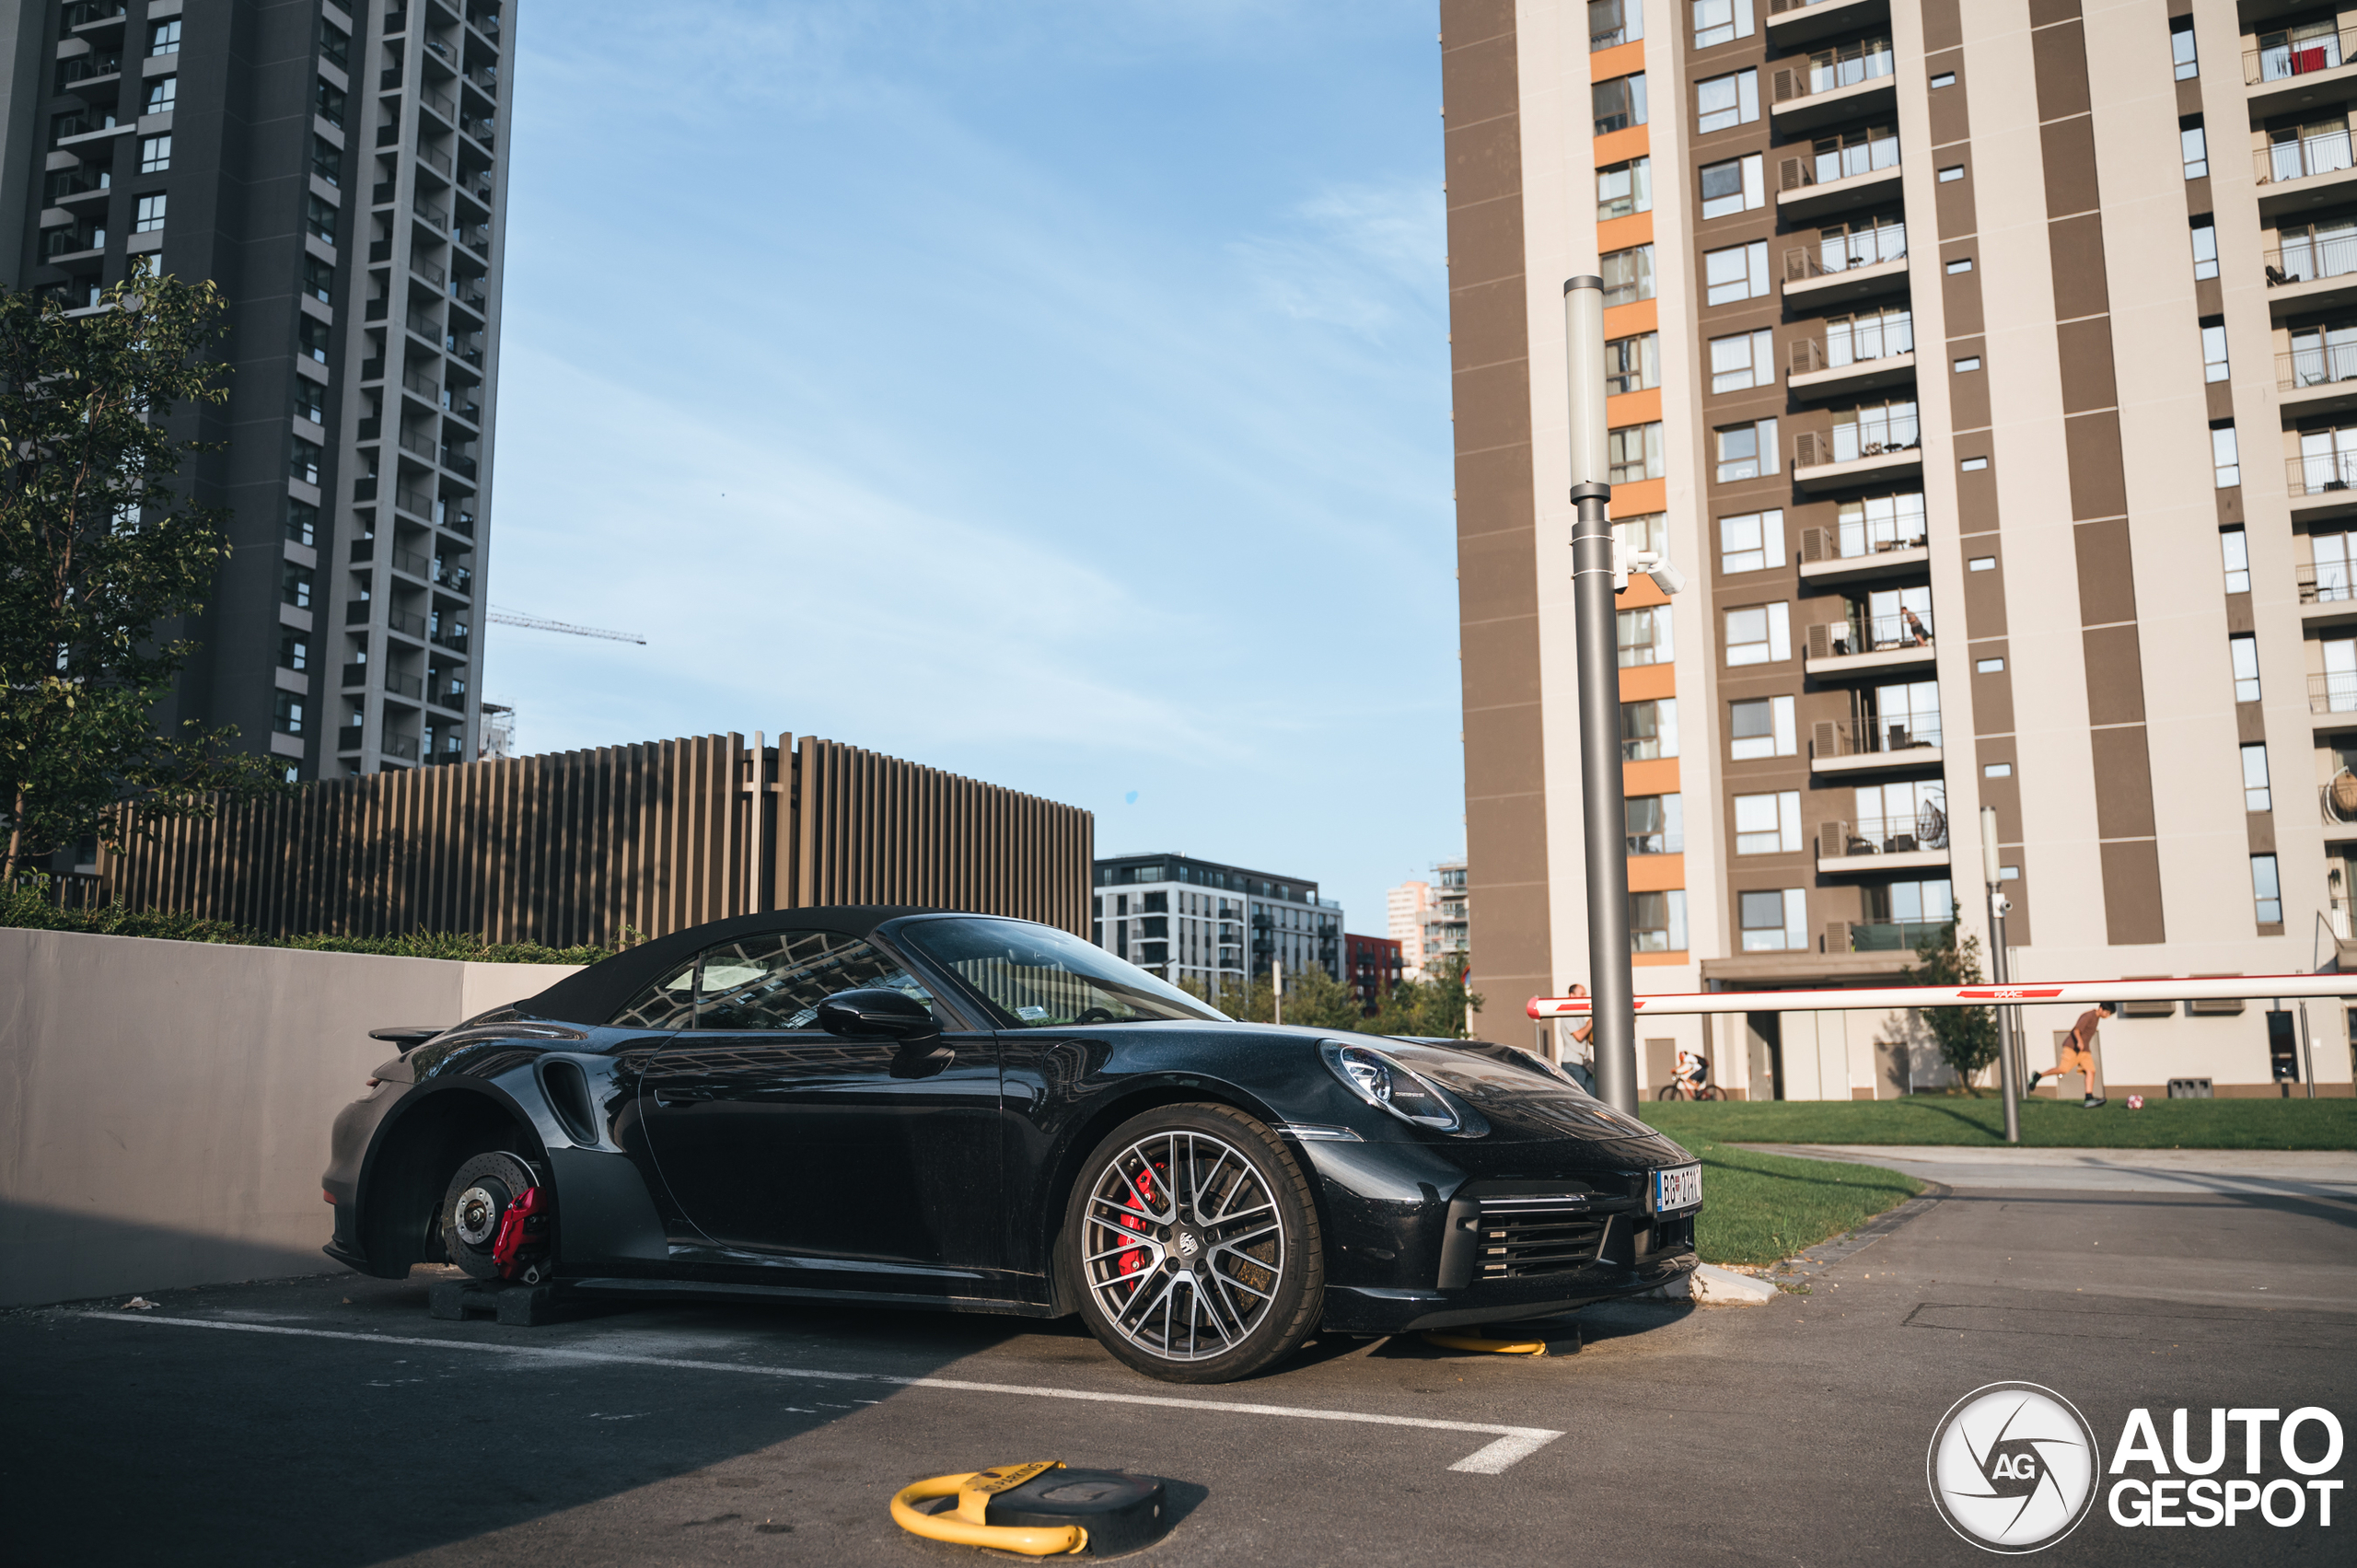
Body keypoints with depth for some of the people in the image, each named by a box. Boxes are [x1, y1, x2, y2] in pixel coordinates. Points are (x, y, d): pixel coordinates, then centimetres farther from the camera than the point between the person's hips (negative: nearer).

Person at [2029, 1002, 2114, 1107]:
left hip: (2084, 1050, 9)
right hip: (2072, 1047, -9)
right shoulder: (2089, 1015, -13)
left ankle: (2089, 1098, -14)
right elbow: (2076, 1029, -24)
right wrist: (2079, 1041, -39)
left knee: (2090, 1071, -8)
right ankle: (2038, 1075, 2)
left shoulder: (2096, 1017, 15)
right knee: (2063, 1069, -16)